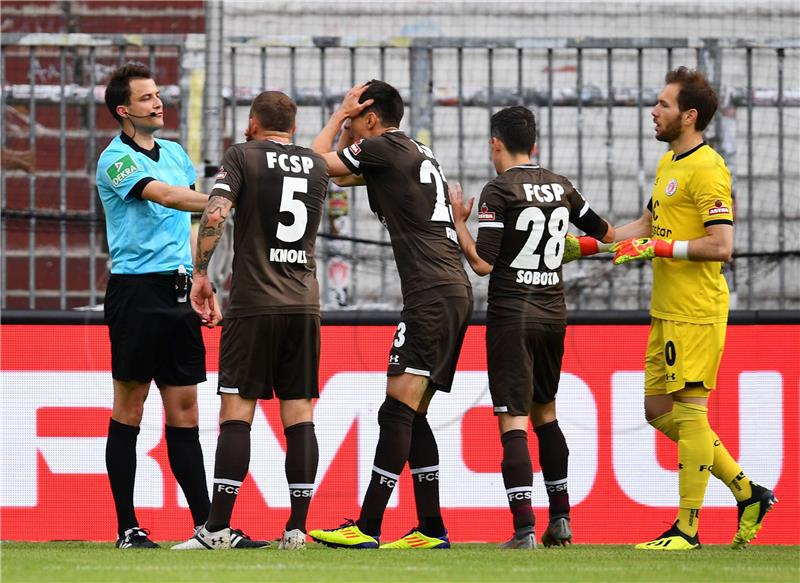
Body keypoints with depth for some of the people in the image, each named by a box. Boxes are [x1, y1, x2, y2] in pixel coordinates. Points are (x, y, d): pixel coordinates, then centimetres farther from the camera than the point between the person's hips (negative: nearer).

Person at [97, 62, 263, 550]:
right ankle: (127, 527, 0)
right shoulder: (117, 159, -8)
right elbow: (167, 196, -23)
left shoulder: (175, 153, 16)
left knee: (184, 411, 7)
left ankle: (206, 524, 5)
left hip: (178, 290, 7)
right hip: (136, 290, -7)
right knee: (129, 408, -2)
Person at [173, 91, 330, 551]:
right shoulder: (317, 165, 13)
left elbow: (215, 215, -13)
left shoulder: (244, 156, -1)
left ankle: (218, 527, -9)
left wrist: (201, 275, -5)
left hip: (254, 305, -4)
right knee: (300, 415, 4)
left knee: (236, 413, -4)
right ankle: (297, 528, 0)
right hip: (305, 303, 4)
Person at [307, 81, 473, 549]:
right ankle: (432, 529, 8)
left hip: (432, 295, -10)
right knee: (412, 414, 10)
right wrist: (349, 123, 28)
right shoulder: (419, 153, 23)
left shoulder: (386, 148, -4)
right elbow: (342, 173, 37)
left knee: (398, 410, -13)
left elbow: (318, 160, 4)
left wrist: (342, 113, 14)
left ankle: (367, 527, -18)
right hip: (455, 292, 10)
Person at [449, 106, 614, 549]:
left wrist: (458, 221, -2)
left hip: (512, 316, -6)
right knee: (545, 412, 21)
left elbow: (483, 263, -16)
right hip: (554, 313, 6)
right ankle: (560, 519, 22)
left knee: (512, 420, -6)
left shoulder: (500, 191, -11)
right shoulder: (561, 187, 8)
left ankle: (524, 529, -15)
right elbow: (606, 234, 21)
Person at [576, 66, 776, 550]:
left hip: (696, 313, -10)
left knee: (688, 411, -5)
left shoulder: (707, 170, -14)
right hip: (666, 311, 10)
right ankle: (747, 493, 19)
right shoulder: (669, 164, 15)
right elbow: (646, 224, 27)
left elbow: (721, 246, -20)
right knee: (659, 410, 12)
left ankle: (688, 528, 0)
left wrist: (659, 248, -20)